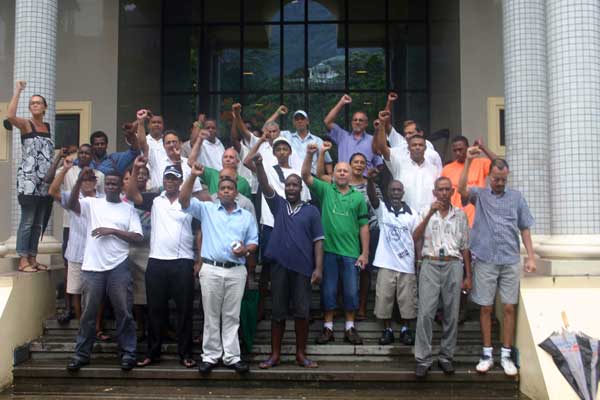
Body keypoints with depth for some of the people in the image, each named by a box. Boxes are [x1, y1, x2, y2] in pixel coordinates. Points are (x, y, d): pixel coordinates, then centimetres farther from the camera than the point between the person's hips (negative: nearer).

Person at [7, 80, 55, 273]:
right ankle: (23, 261, -3)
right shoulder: (26, 124, -2)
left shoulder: (49, 127, 15)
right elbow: (10, 116, -24)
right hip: (28, 181, -6)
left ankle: (33, 259, 16)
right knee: (27, 222, -7)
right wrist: (18, 91, -18)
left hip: (45, 182, 6)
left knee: (39, 223, 9)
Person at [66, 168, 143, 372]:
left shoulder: (129, 209, 7)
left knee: (123, 312, 3)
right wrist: (80, 181, -21)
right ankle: (82, 354, 18)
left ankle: (128, 353, 12)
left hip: (119, 267, -1)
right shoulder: (92, 203, 9)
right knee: (88, 313, 8)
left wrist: (112, 231, -10)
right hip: (92, 267, 1)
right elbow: (72, 204, -10)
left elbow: (137, 237, -1)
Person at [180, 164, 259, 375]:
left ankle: (232, 356, 11)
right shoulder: (206, 209, 8)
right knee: (211, 315, 4)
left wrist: (246, 249, -10)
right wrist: (193, 176, -16)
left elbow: (254, 241, 13)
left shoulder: (247, 216, 13)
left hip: (236, 271, 1)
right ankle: (210, 356, 12)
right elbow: (184, 200, -5)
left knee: (232, 316, 5)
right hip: (211, 269, -1)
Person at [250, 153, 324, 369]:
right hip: (280, 266, 1)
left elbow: (318, 241, 3)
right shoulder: (278, 205, 10)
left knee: (302, 312, 2)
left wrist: (318, 267, -6)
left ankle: (301, 354, 13)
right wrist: (259, 165, -22)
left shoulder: (311, 210, 6)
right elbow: (265, 186, -5)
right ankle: (275, 354, 14)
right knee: (278, 312, 6)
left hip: (303, 268, -1)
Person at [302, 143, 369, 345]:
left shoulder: (358, 197, 6)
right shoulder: (325, 190, 4)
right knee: (328, 290, 6)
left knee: (351, 291, 6)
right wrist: (309, 155, -24)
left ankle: (350, 327, 18)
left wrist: (365, 253, 1)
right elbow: (306, 176, -9)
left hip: (351, 252, 1)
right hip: (329, 250, -1)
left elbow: (364, 227, 6)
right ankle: (328, 327, 16)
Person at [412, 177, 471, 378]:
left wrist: (468, 275, 9)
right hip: (430, 264, -1)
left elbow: (465, 247, 13)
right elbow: (415, 237, -6)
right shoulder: (426, 212, 9)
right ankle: (423, 359, -3)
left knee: (451, 314, 3)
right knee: (425, 313, -8)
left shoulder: (460, 215, 12)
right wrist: (430, 214, -14)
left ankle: (446, 357, 14)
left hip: (453, 265, 1)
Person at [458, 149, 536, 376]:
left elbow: (525, 228, 10)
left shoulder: (516, 197, 9)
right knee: (486, 308, 5)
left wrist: (531, 256, 3)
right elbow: (462, 189, -16)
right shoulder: (479, 195, 5)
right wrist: (468, 161, -21)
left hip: (510, 261, 1)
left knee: (509, 308, 3)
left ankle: (506, 355, 12)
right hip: (485, 260, -1)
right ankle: (487, 354, 14)